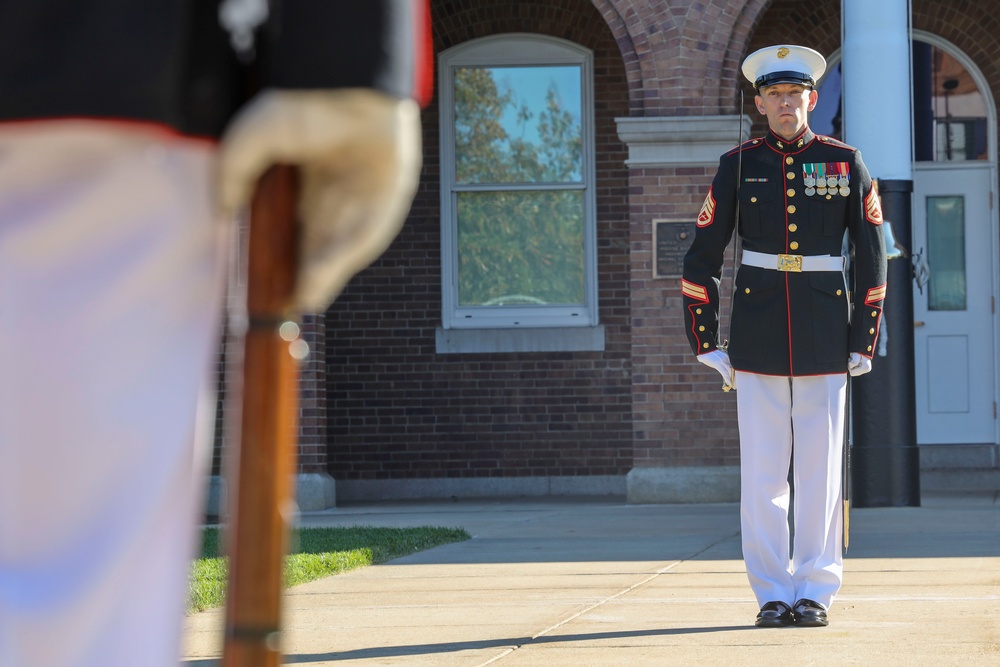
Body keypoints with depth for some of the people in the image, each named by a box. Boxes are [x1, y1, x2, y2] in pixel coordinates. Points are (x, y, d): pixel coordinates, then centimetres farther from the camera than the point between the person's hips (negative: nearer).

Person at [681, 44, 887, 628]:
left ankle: (816, 591, 10)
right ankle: (773, 594, 8)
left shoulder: (846, 163, 3)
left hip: (825, 334, 0)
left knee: (821, 469, 2)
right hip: (758, 334, 0)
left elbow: (873, 256, 6)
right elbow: (703, 258, 6)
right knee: (763, 472, 1)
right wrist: (706, 344, 2)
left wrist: (864, 340, 2)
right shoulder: (739, 166, 4)